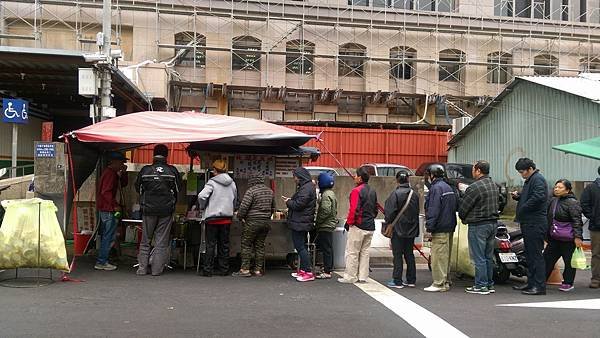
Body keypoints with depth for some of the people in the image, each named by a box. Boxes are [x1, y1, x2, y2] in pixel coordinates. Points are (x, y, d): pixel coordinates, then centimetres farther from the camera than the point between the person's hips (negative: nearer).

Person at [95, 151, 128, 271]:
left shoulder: (113, 172, 16)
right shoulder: (110, 173, -15)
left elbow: (122, 184, 20)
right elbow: (106, 192, -22)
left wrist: (123, 173, 6)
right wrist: (115, 205, -18)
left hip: (104, 208, 11)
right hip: (107, 208, -11)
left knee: (105, 235, 15)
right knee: (109, 235, -7)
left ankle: (101, 261, 20)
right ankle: (101, 262, -4)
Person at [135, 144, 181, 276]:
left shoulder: (145, 170, -3)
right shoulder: (173, 171, -4)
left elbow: (137, 188, 9)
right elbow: (178, 189, 5)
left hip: (148, 210, 1)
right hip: (166, 210, 0)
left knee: (145, 240, 11)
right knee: (161, 241, 6)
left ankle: (142, 268, 11)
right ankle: (157, 269, 6)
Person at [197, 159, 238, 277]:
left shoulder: (212, 182, -8)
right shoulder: (232, 183, 7)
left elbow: (201, 196, -17)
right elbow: (235, 200, 14)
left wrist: (202, 207, 0)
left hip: (213, 217, -4)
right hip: (227, 218, 4)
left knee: (210, 245, 2)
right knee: (224, 245, 11)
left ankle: (208, 270, 3)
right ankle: (224, 269, 14)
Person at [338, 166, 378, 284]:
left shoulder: (356, 191, -14)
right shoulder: (373, 191, 12)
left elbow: (354, 209, -19)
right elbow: (375, 209, 17)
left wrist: (349, 222, -9)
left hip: (358, 226, -8)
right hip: (370, 227, 8)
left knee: (352, 252, 0)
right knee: (365, 252, 13)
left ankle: (350, 277, 2)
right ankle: (363, 277, 16)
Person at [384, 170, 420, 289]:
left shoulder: (396, 193, -15)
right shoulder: (414, 194, 5)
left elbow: (390, 212, -15)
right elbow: (417, 212, 12)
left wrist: (388, 224, -1)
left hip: (398, 230, -6)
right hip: (411, 230, 6)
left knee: (397, 255, 0)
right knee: (409, 254, 13)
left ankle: (397, 281, 2)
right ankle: (411, 280, 18)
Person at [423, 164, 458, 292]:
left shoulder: (436, 188, -13)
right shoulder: (449, 188, 19)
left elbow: (433, 210, -19)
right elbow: (455, 207, 22)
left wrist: (429, 227, -17)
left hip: (440, 229, -10)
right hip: (450, 228, 10)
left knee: (438, 256, -7)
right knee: (445, 256, 14)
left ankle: (439, 284, -6)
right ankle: (446, 282, 20)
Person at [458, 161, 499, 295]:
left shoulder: (474, 187, -17)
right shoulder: (494, 186, 10)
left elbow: (463, 207, -12)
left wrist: (464, 219, 7)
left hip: (478, 225, -9)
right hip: (493, 223, 9)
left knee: (479, 257, -2)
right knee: (489, 256, 15)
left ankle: (481, 286, 1)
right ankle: (489, 284, 21)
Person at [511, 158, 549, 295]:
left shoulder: (538, 179, -12)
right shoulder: (529, 180, 20)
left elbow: (538, 197, -25)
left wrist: (522, 209, -18)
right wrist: (517, 196, 8)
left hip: (536, 223, -11)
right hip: (528, 223, 11)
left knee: (536, 254, -8)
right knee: (529, 254, 15)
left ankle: (540, 286, -4)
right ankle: (531, 283, 23)